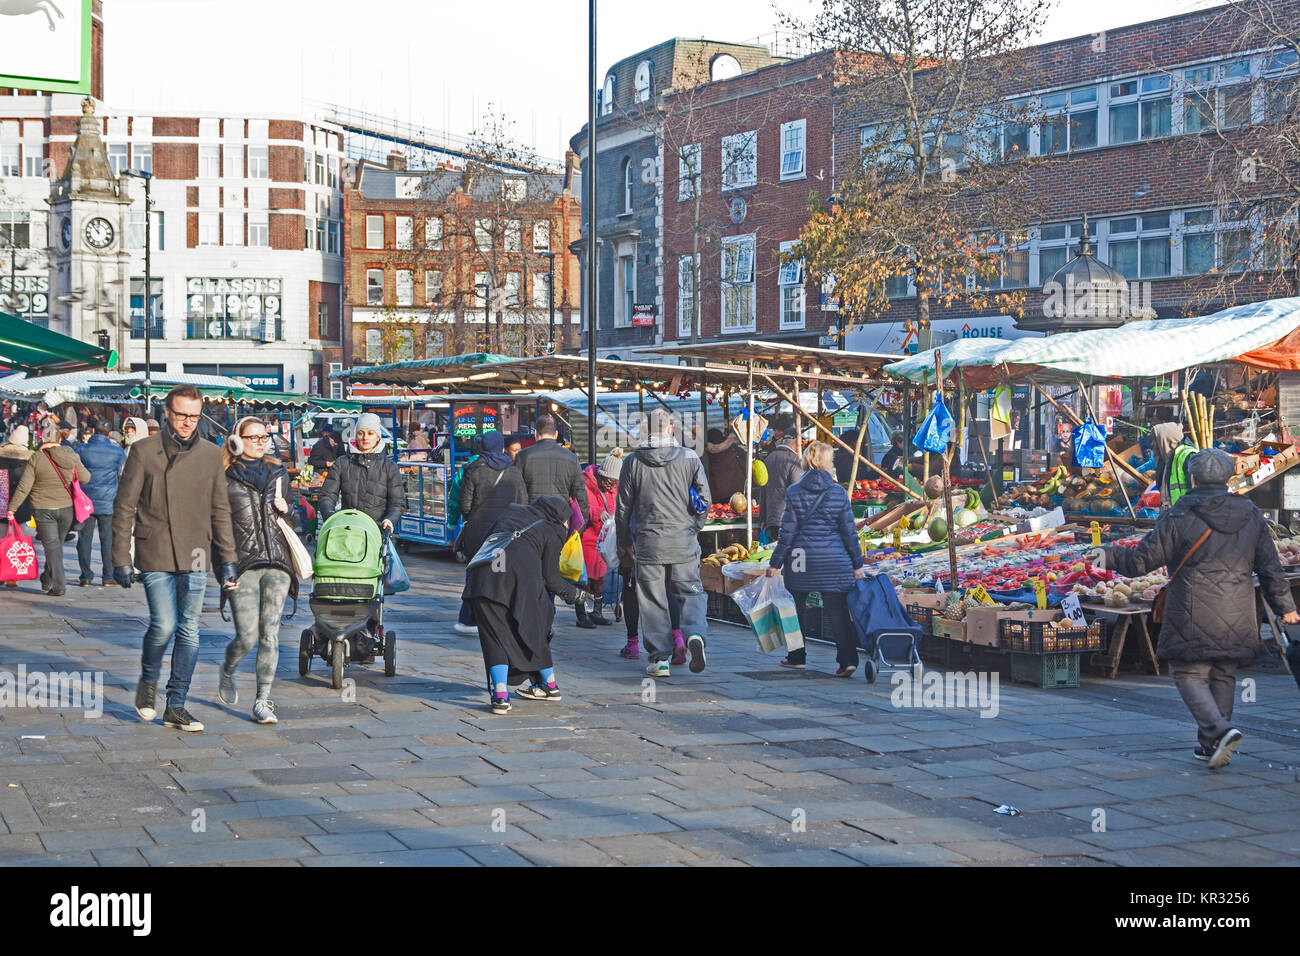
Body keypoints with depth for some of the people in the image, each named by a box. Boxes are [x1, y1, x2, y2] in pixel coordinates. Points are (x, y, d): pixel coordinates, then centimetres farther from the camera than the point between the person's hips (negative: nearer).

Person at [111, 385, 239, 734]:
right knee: (164, 625, -11)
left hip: (195, 556, 3)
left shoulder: (210, 454, 9)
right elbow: (124, 507, 1)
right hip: (156, 554, -3)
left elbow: (220, 510, 14)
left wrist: (228, 559, 10)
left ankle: (176, 706, 12)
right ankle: (148, 684, 18)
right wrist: (121, 558, -3)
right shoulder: (144, 451, -1)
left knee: (189, 632, 2)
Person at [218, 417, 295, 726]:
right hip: (242, 564, -3)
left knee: (269, 634, -5)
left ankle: (262, 702, -1)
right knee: (247, 637, -6)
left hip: (276, 563, 3)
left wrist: (285, 510, 2)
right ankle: (227, 671, 27)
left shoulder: (278, 473, 15)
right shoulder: (226, 479, 2)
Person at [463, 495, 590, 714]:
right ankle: (549, 685, 33)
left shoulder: (512, 512, 31)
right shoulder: (553, 532, 18)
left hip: (484, 573, 2)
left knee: (495, 634, 6)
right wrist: (572, 594, 32)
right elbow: (550, 577, 15)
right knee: (532, 630, 19)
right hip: (522, 575, -2)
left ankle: (499, 696, -7)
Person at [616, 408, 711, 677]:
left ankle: (659, 658, 6)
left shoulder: (633, 462, 0)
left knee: (653, 600, 6)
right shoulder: (690, 458, 0)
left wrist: (624, 541, 15)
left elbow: (623, 506, 4)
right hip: (684, 541, 0)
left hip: (648, 541, 0)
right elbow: (704, 497, 0)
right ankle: (695, 633, -15)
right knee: (690, 591, 11)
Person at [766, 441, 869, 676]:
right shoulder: (839, 493, -1)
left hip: (801, 560, 0)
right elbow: (849, 532, 1)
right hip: (833, 561, 0)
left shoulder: (793, 492, -4)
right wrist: (858, 565, 8)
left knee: (796, 609, 15)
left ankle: (797, 657, 22)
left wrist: (775, 563, 2)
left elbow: (787, 532, -5)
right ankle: (847, 659, -10)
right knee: (837, 611, 0)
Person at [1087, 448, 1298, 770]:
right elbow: (1270, 567, 11)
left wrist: (1110, 556, 10)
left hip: (1192, 617, -5)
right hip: (1236, 619, 5)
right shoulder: (1251, 515, 7)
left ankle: (1220, 730, -19)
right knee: (1223, 676, 14)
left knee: (1189, 674, 1)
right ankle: (1210, 744, 17)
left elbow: (1142, 559, -6)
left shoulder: (1179, 516, -7)